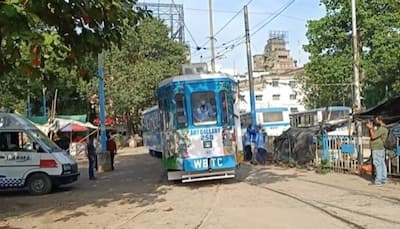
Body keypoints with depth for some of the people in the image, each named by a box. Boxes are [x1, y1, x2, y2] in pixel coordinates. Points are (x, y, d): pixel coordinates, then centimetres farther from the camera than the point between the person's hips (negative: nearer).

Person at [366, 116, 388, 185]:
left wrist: (371, 128, -12)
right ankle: (383, 179, 14)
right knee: (382, 164, 11)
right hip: (380, 148, 10)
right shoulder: (380, 128, 17)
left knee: (378, 164, -10)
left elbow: (373, 136, -19)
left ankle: (378, 180, -10)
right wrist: (369, 128, 11)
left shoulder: (382, 128, -15)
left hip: (377, 149, -10)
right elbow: (371, 136, 21)